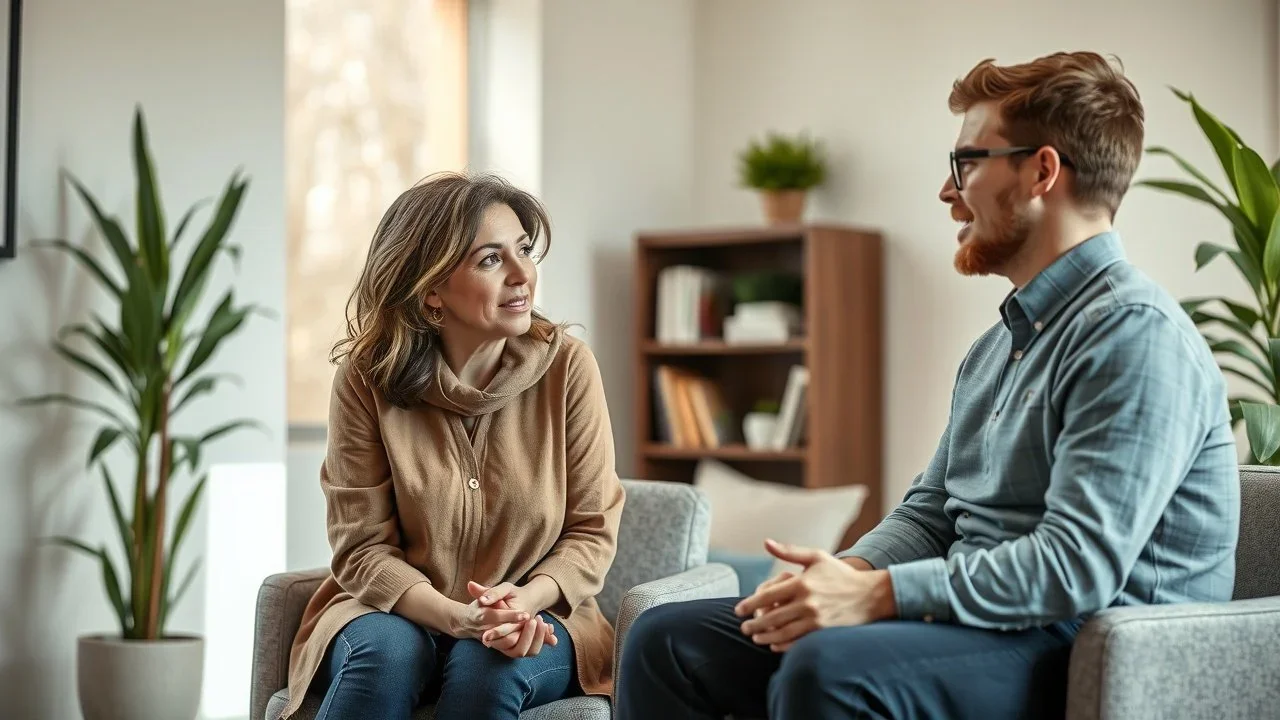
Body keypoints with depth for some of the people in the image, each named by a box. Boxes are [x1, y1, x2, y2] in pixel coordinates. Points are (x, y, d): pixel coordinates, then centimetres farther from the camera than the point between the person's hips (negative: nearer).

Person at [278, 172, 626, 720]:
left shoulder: (567, 366, -7)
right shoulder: (367, 378, -8)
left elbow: (592, 531, -3)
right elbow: (363, 548, -8)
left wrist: (525, 599, -23)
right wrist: (456, 617, -25)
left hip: (535, 618, 1)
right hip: (397, 614, 0)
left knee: (490, 664, -32)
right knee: (389, 651, -33)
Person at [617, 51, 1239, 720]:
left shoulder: (1135, 333, -13)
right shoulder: (1000, 343, 19)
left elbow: (1079, 565, -23)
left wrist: (875, 595, -22)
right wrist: (847, 572, -3)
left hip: (1080, 654, -9)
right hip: (969, 623, 9)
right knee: (665, 640, 1)